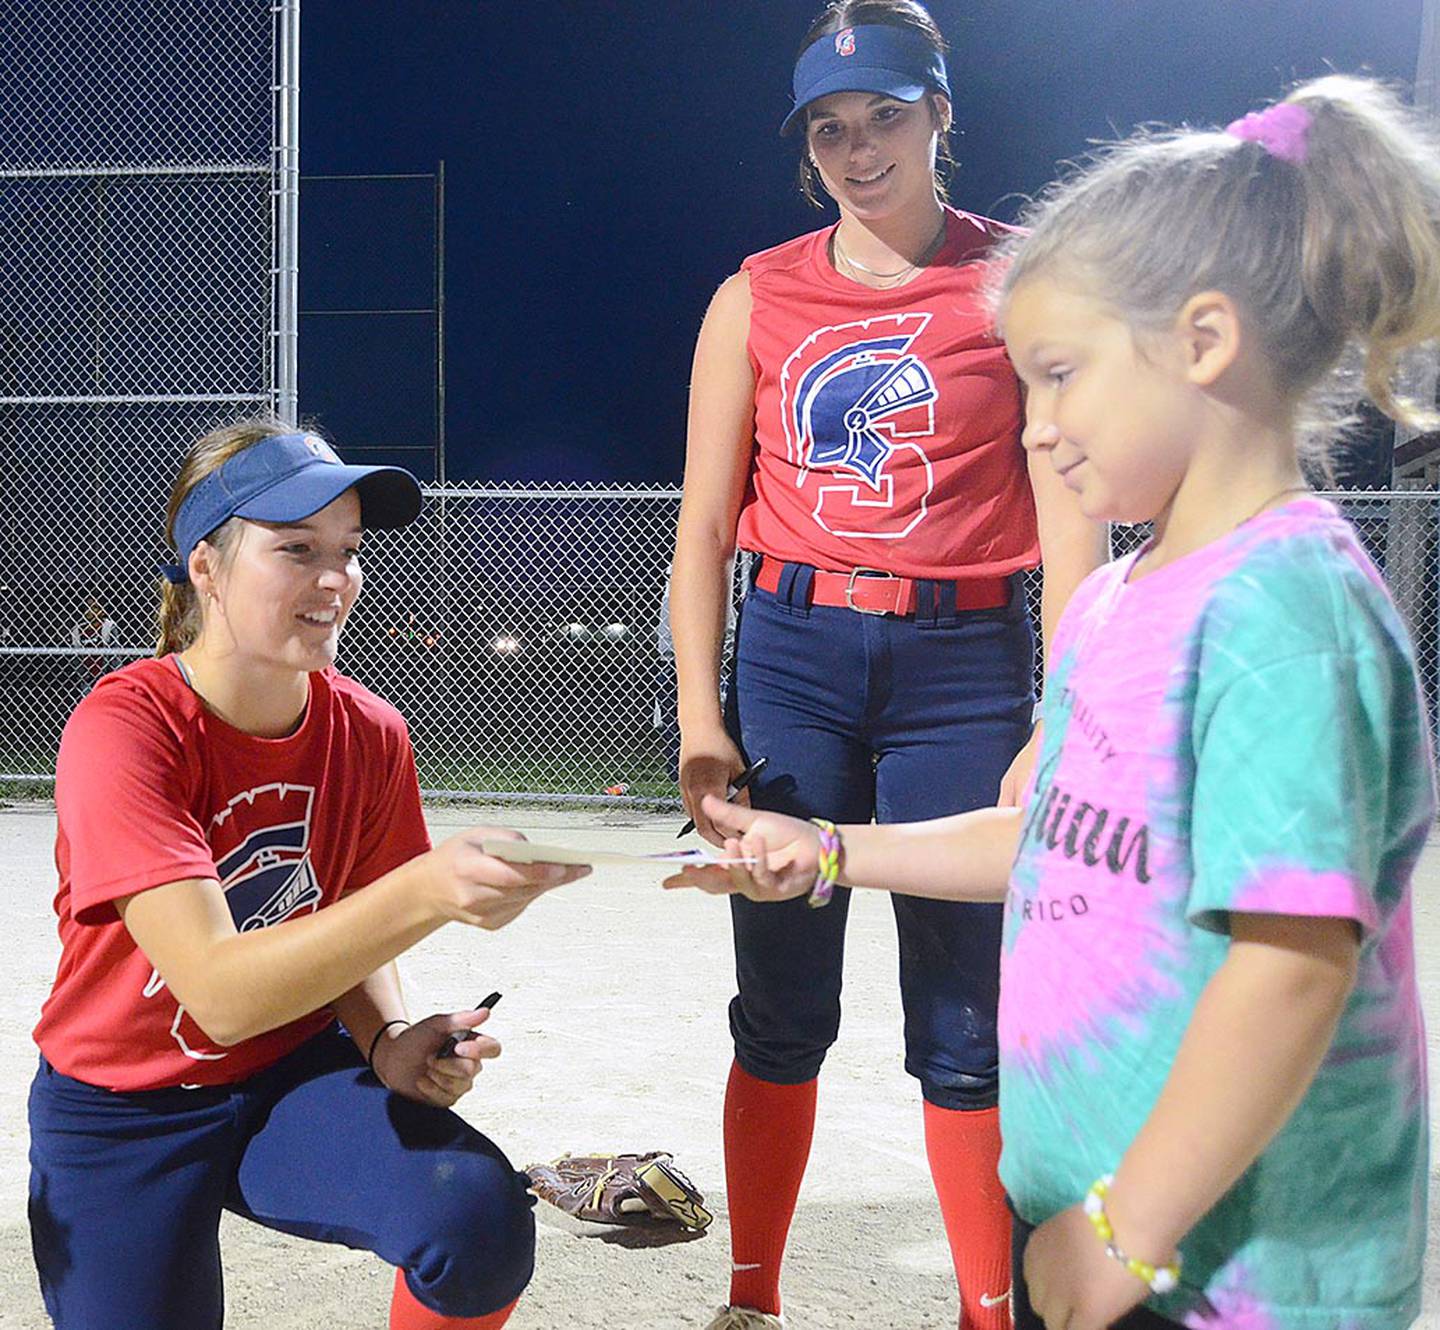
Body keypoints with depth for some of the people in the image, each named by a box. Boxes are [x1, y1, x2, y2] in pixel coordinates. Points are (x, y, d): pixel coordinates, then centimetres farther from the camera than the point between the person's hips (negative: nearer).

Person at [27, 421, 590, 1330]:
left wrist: (391, 1040, -18)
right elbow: (219, 992, -34)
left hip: (295, 1070, 2)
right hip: (123, 1114, -2)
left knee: (480, 1218, -25)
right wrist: (429, 889, -47)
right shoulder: (121, 732, -23)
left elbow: (354, 936, 5)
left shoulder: (369, 735, -8)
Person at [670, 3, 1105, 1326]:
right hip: (794, 654, 2)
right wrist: (700, 712, -3)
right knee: (782, 1006, 7)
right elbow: (706, 524, 6)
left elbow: (1072, 515, -5)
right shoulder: (756, 299, 8)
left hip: (964, 665, -2)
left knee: (967, 1018, 4)